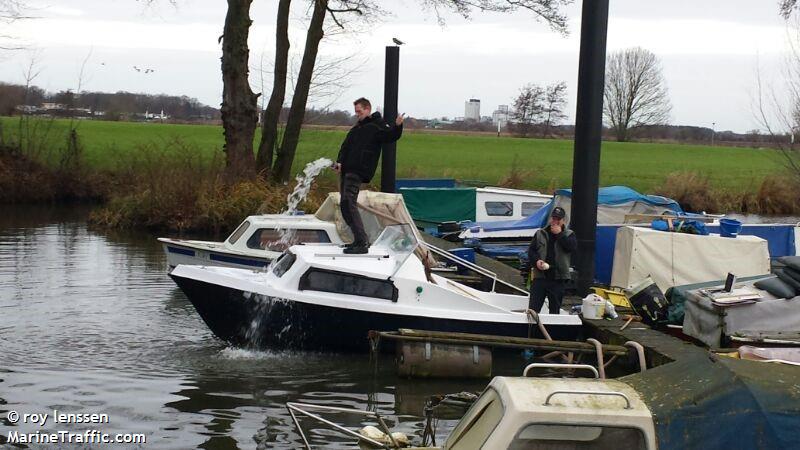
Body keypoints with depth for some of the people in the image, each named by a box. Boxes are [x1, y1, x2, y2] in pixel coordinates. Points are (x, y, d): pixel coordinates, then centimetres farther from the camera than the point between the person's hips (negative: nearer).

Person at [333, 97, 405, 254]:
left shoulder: (376, 127, -4)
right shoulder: (357, 128, 22)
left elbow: (391, 135, -19)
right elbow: (345, 146, 18)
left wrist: (397, 126, -39)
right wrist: (340, 161, 3)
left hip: (358, 171, -9)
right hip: (346, 170, 9)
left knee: (349, 203, -20)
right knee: (345, 205, 11)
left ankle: (362, 243, -23)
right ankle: (359, 240, 18)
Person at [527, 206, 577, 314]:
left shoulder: (569, 234, 8)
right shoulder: (540, 233, 10)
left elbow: (572, 247, -11)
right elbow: (531, 250, 8)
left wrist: (559, 234, -11)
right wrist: (536, 261, -11)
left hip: (558, 278, 0)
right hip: (540, 276, 0)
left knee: (555, 309, 6)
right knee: (533, 309, -5)